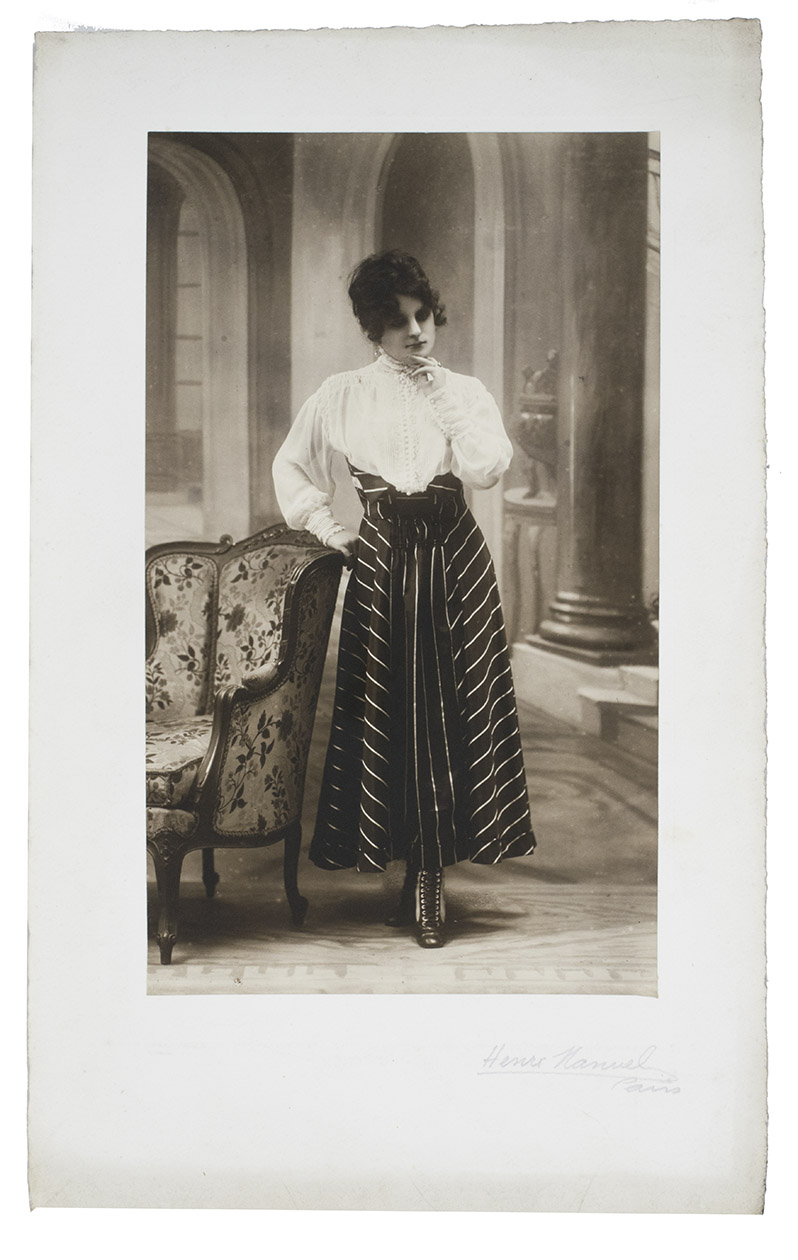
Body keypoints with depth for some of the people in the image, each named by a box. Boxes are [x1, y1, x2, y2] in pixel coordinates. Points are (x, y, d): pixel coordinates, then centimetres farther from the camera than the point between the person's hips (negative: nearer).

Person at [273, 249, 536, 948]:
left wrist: (443, 398, -10)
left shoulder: (466, 391, 6)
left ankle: (428, 874, 8)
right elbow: (291, 466, 15)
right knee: (386, 712, 0)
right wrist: (331, 531, 6)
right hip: (382, 562, 0)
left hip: (455, 559, 0)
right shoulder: (342, 396, 5)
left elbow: (488, 467, -10)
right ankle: (418, 872, 12)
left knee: (448, 710, -2)